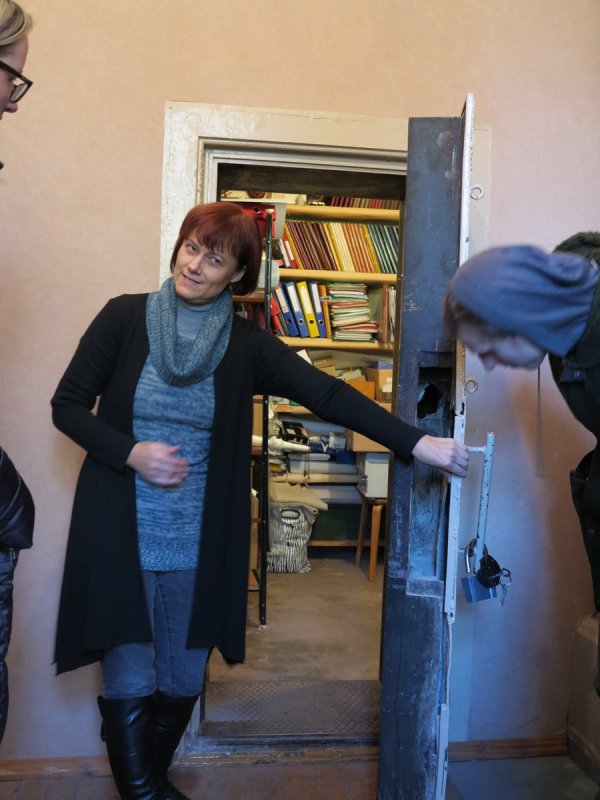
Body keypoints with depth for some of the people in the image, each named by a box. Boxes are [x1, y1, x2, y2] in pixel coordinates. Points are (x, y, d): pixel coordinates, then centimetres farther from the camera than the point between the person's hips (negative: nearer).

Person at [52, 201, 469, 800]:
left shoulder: (245, 344, -1)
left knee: (182, 681, 13)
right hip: (121, 535, -1)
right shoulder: (125, 316, -3)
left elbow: (328, 395, -11)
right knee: (129, 683, 1)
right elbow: (67, 404, 1)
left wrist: (417, 443, -20)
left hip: (198, 542, 2)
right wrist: (131, 452, -15)